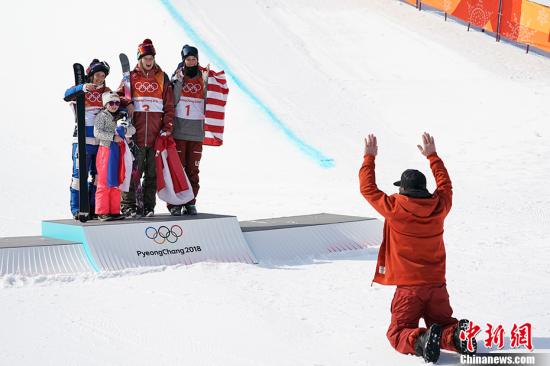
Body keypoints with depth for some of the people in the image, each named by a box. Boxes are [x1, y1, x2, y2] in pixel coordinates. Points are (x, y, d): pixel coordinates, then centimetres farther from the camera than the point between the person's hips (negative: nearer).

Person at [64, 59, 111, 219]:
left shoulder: (107, 91, 13)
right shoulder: (80, 90, -2)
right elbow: (67, 95, -22)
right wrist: (83, 88, -40)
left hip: (102, 140, 5)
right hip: (83, 139, -5)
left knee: (98, 175, 9)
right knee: (80, 174, -5)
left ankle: (93, 207, 18)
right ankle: (77, 209, -1)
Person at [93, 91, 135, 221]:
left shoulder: (121, 117, 15)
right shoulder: (101, 116, -3)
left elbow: (132, 130, 6)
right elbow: (97, 132, -15)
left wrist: (125, 128, -14)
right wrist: (113, 137, -19)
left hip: (118, 151, 6)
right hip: (105, 150, -6)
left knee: (116, 182, 8)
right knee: (104, 182, -5)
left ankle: (114, 211, 13)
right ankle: (102, 212, -3)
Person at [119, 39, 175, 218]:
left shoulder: (162, 78, 10)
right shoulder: (131, 77, 8)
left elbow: (169, 105, 9)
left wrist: (167, 127, 0)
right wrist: (127, 103, -9)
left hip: (156, 134, 1)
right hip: (136, 133, -1)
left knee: (153, 172, 5)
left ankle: (149, 206, 12)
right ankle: (128, 205, 5)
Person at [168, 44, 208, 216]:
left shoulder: (203, 77, 8)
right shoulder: (177, 76, 4)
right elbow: (173, 101, -7)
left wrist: (206, 83, -10)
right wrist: (179, 82, -14)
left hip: (196, 131, 2)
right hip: (179, 129, -2)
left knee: (193, 168, 4)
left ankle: (190, 203, 11)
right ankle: (175, 203, 1)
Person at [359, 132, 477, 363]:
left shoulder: (395, 208, -11)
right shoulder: (440, 206, 0)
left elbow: (367, 188, 3)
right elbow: (445, 183, 22)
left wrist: (369, 157, 14)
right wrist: (432, 155, 32)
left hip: (408, 287, -4)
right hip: (437, 285, 4)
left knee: (398, 334, 5)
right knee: (444, 327, 19)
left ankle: (420, 341, -28)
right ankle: (458, 335, -17)